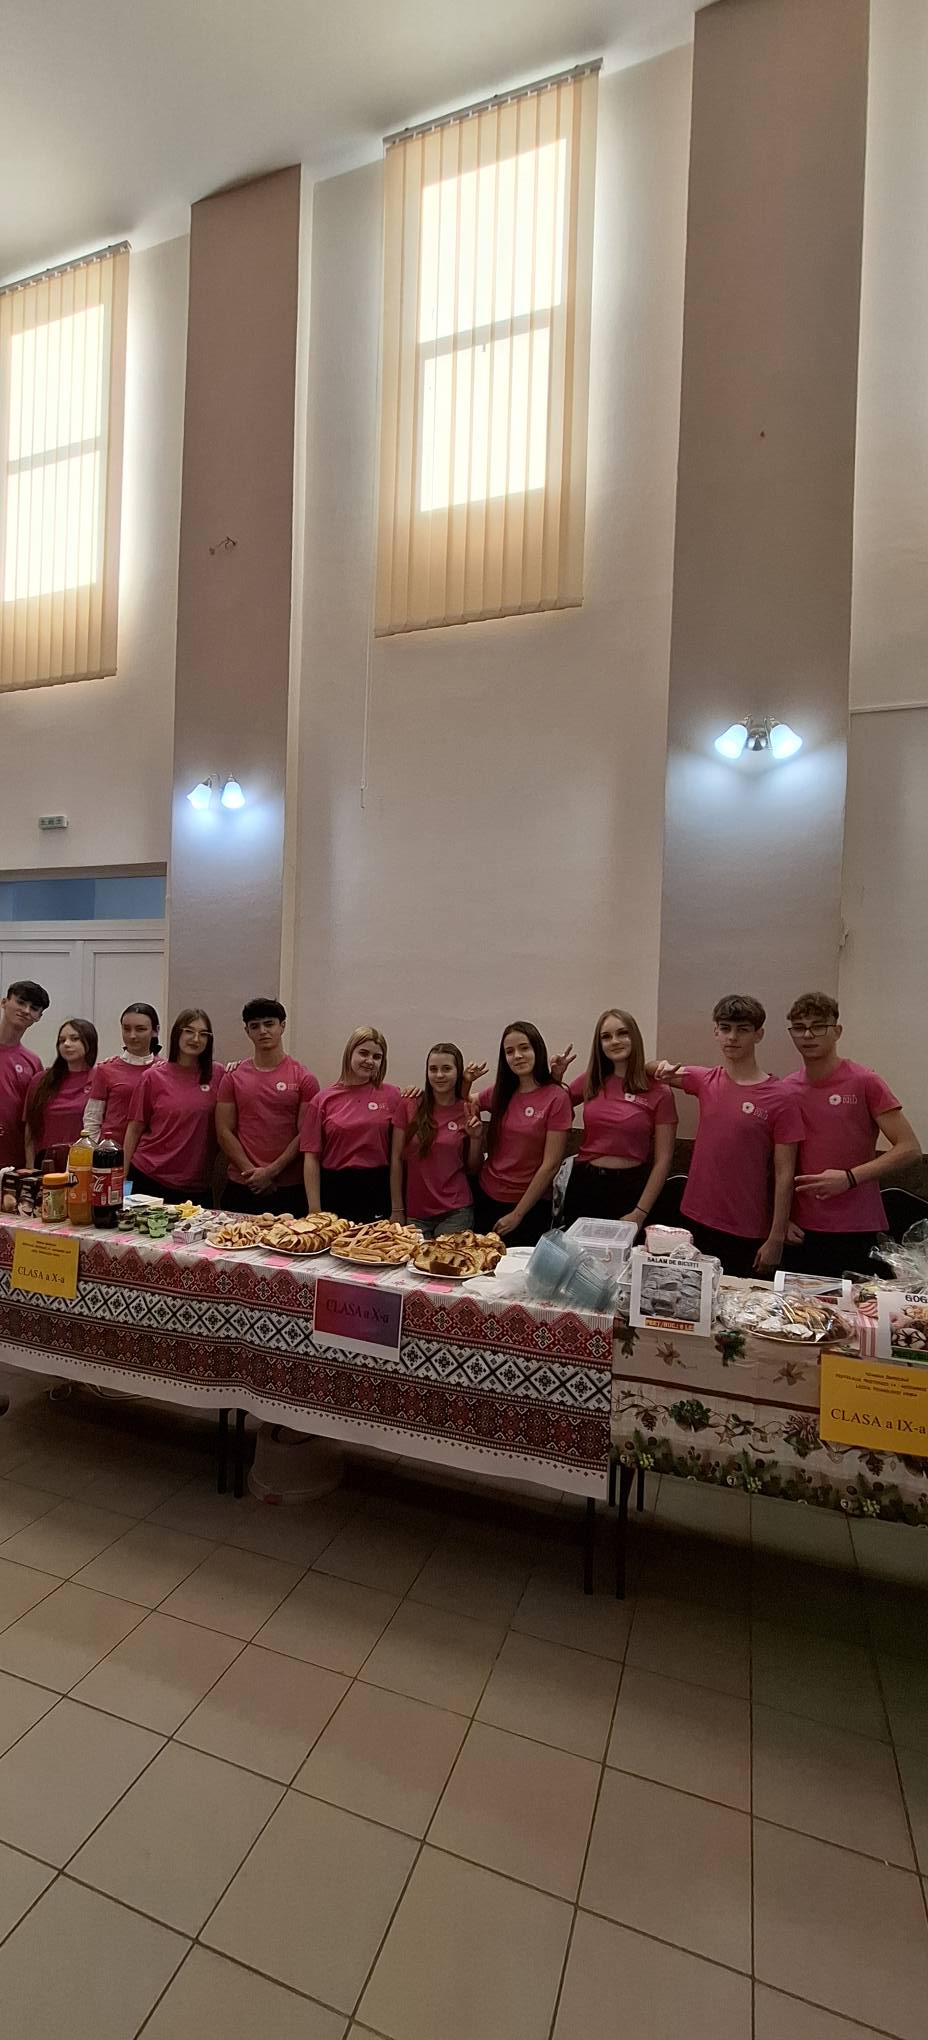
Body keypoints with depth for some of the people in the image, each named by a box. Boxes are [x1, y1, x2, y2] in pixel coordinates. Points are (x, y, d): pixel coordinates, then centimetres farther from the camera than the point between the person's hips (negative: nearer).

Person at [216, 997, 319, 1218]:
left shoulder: (303, 1079, 0)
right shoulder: (233, 1077, 7)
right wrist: (252, 1172, -7)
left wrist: (271, 1171, -10)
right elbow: (224, 1132, 3)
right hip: (241, 1187, 2)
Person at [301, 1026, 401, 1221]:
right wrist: (315, 1211, -3)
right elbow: (311, 1157, 0)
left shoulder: (391, 1095, 2)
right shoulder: (323, 1100, 1)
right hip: (334, 1191, 0)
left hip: (378, 1191, 0)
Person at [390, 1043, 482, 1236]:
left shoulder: (469, 1112, -1)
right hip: (414, 1214, 0)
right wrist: (397, 1210, -2)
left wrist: (476, 1138, -10)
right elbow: (396, 1159, -1)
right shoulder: (408, 1105, -3)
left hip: (456, 1212, 0)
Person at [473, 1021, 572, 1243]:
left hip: (530, 1205, -4)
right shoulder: (499, 1093, 1)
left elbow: (551, 1165, -14)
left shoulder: (556, 1098, -14)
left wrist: (518, 1214, -11)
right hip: (486, 1197, 4)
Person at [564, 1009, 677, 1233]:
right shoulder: (590, 1081, 1)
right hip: (583, 1184, 3)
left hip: (629, 1187, -3)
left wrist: (640, 1212, -9)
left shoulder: (659, 1092, -8)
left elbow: (662, 1160, -6)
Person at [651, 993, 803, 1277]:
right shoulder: (705, 1081, 3)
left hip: (748, 1234, -4)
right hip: (696, 1221, 4)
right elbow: (651, 1068, 17)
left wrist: (776, 1239, -10)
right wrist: (663, 1067, -7)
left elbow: (784, 1174, -9)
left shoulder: (779, 1098, -10)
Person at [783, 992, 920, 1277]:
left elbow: (909, 1148, -9)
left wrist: (849, 1178, -18)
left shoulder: (865, 1082, -7)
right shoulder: (786, 1090, 4)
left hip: (856, 1231, -3)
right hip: (802, 1230, 3)